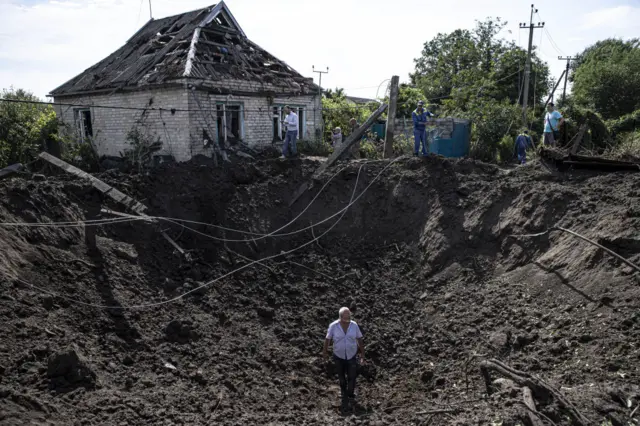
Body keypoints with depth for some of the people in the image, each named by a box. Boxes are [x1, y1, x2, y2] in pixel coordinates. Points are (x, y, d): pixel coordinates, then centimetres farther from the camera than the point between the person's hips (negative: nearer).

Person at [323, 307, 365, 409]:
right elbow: (328, 338, -6)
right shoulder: (333, 326, -21)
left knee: (351, 377, 9)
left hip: (351, 356, 1)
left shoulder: (354, 325, -16)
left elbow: (359, 339, -4)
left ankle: (350, 393, 42)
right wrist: (325, 352, 5)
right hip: (339, 356, -1)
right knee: (342, 378, 17)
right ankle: (344, 397, 43)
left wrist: (363, 354, 0)